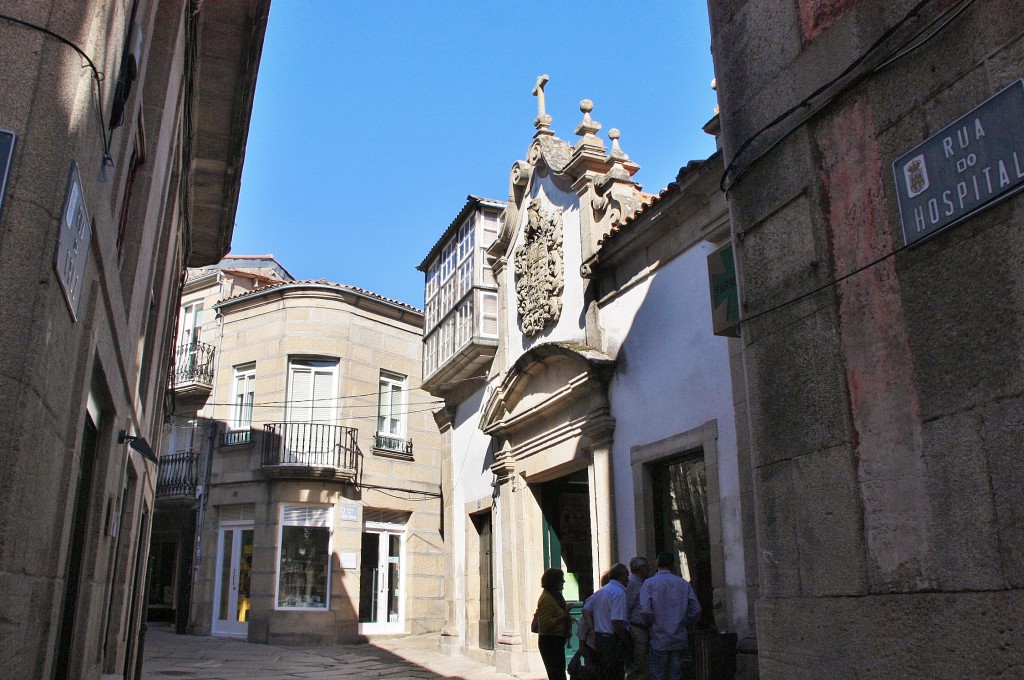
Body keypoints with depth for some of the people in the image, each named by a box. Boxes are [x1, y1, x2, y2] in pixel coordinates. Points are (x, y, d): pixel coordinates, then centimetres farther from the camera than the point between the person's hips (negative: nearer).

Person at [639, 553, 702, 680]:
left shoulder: (649, 583, -6)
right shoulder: (683, 583, 4)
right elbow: (696, 609, 2)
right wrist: (684, 624, 13)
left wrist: (650, 626, 2)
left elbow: (645, 611, -16)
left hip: (659, 639, -3)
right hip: (679, 639, 3)